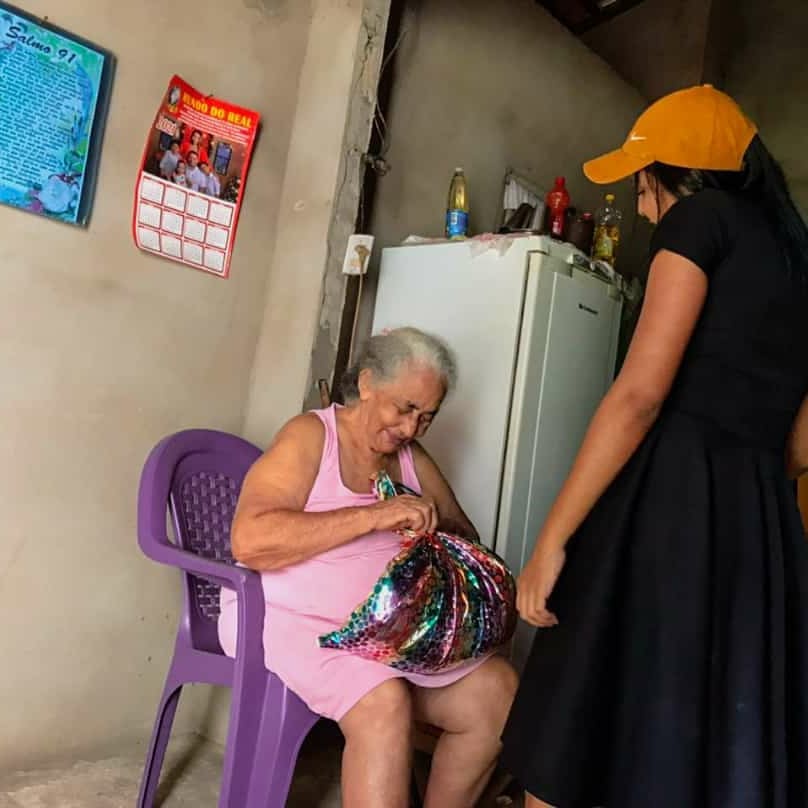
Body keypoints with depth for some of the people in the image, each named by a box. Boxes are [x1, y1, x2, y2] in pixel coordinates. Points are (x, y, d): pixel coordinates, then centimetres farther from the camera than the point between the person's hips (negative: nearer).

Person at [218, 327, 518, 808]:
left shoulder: (413, 459, 10)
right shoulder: (310, 436, -10)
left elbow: (465, 535, 13)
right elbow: (250, 540, -23)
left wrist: (440, 532, -12)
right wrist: (375, 516, -28)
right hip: (290, 619, -6)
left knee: (497, 690, -8)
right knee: (384, 703, -31)